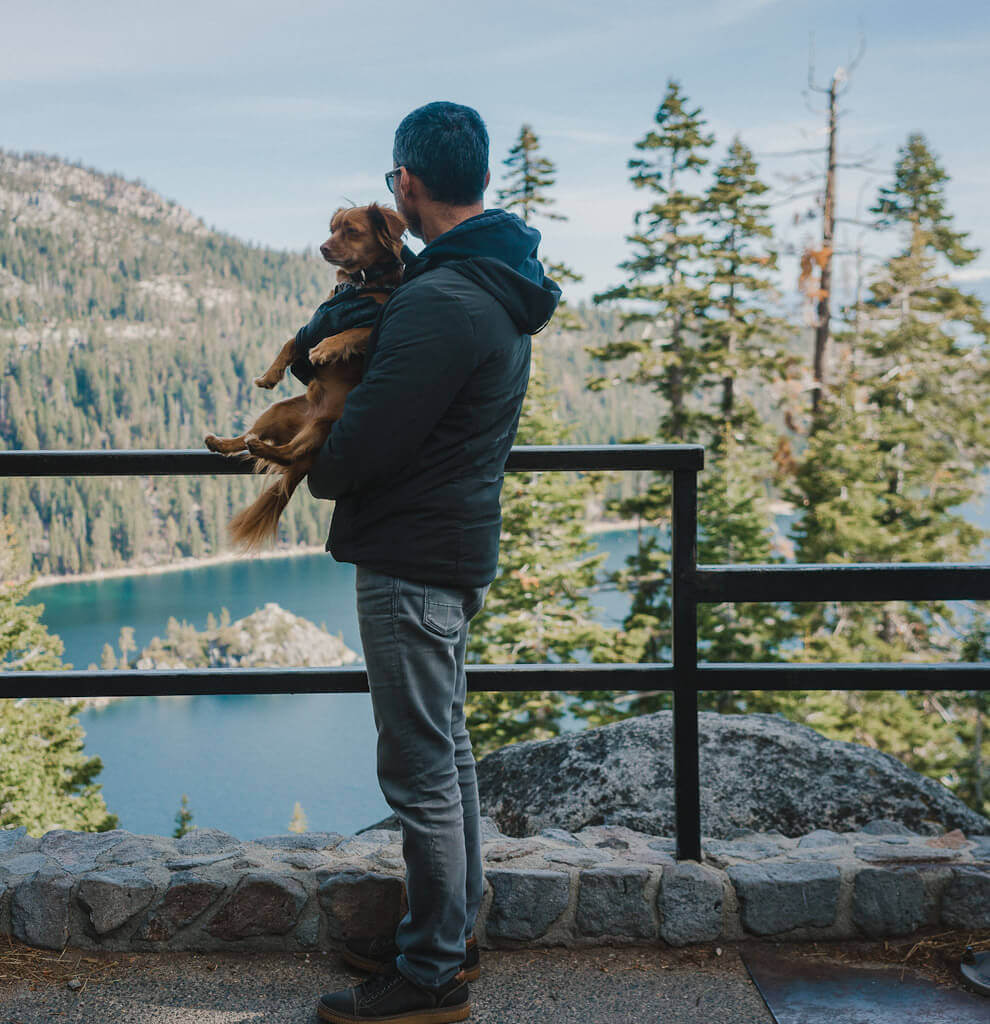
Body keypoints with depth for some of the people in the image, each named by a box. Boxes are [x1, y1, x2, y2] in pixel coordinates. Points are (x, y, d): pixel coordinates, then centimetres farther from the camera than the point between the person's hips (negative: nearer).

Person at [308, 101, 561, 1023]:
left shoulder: (440, 302, -24)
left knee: (420, 768, 0)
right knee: (445, 750, 19)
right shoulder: (498, 282, 10)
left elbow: (365, 441, -23)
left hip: (410, 563, -11)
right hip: (457, 546, 11)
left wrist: (320, 474, -1)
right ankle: (448, 932, 33)